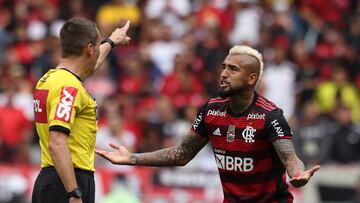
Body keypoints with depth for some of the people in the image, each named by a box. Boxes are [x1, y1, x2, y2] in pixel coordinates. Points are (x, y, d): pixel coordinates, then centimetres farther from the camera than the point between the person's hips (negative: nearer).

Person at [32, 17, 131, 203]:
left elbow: (89, 64, 39)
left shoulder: (49, 79, 15)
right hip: (69, 182, -10)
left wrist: (111, 42, 57)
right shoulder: (68, 87, -15)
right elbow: (56, 144, -25)